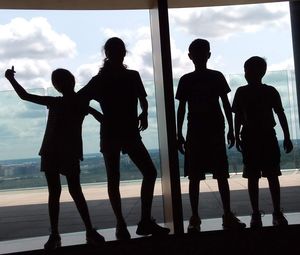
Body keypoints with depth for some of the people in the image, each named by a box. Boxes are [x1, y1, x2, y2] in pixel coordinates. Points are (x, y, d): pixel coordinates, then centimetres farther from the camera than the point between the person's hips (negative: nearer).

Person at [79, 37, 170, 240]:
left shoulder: (133, 76, 6)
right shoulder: (99, 79, -4)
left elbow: (142, 99, 17)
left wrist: (144, 115, 1)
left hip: (131, 133, 4)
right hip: (110, 134, -4)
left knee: (150, 173, -3)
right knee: (114, 180, 1)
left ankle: (146, 221, 6)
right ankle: (121, 225, 12)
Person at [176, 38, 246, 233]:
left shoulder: (217, 77, 6)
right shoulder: (185, 80, 5)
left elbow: (226, 104, 7)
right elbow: (181, 108, 6)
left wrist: (231, 129, 3)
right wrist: (179, 134, 1)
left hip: (216, 131, 0)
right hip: (195, 133, 0)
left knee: (222, 174, 1)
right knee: (194, 176, 0)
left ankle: (228, 215, 7)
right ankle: (195, 218, 6)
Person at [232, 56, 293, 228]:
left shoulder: (271, 91, 1)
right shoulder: (241, 92, 3)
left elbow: (281, 114, 4)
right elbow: (238, 116, 8)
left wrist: (287, 137, 1)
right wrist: (237, 137, 5)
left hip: (268, 137, -1)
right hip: (250, 138, 1)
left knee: (272, 176, 0)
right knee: (253, 177, 1)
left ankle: (278, 212, 8)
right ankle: (256, 214, 8)